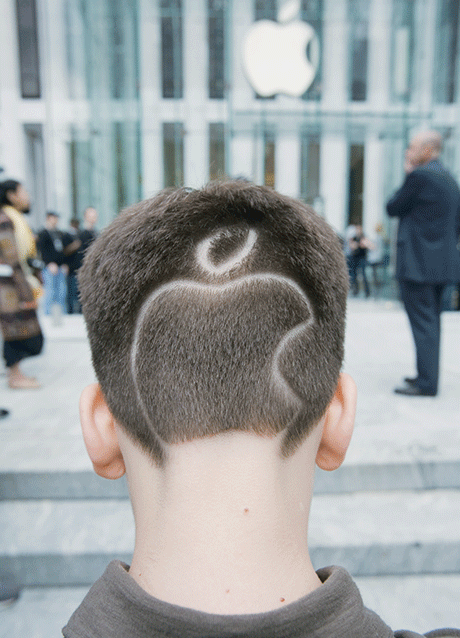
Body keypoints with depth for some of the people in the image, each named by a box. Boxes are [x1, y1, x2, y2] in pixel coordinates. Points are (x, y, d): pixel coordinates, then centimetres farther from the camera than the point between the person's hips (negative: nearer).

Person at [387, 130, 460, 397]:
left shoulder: (420, 175, -12)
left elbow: (393, 208, -5)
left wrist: (407, 176, 5)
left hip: (418, 264, -9)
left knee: (422, 322, -6)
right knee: (432, 320, 15)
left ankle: (426, 383, -2)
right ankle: (428, 375, 25)